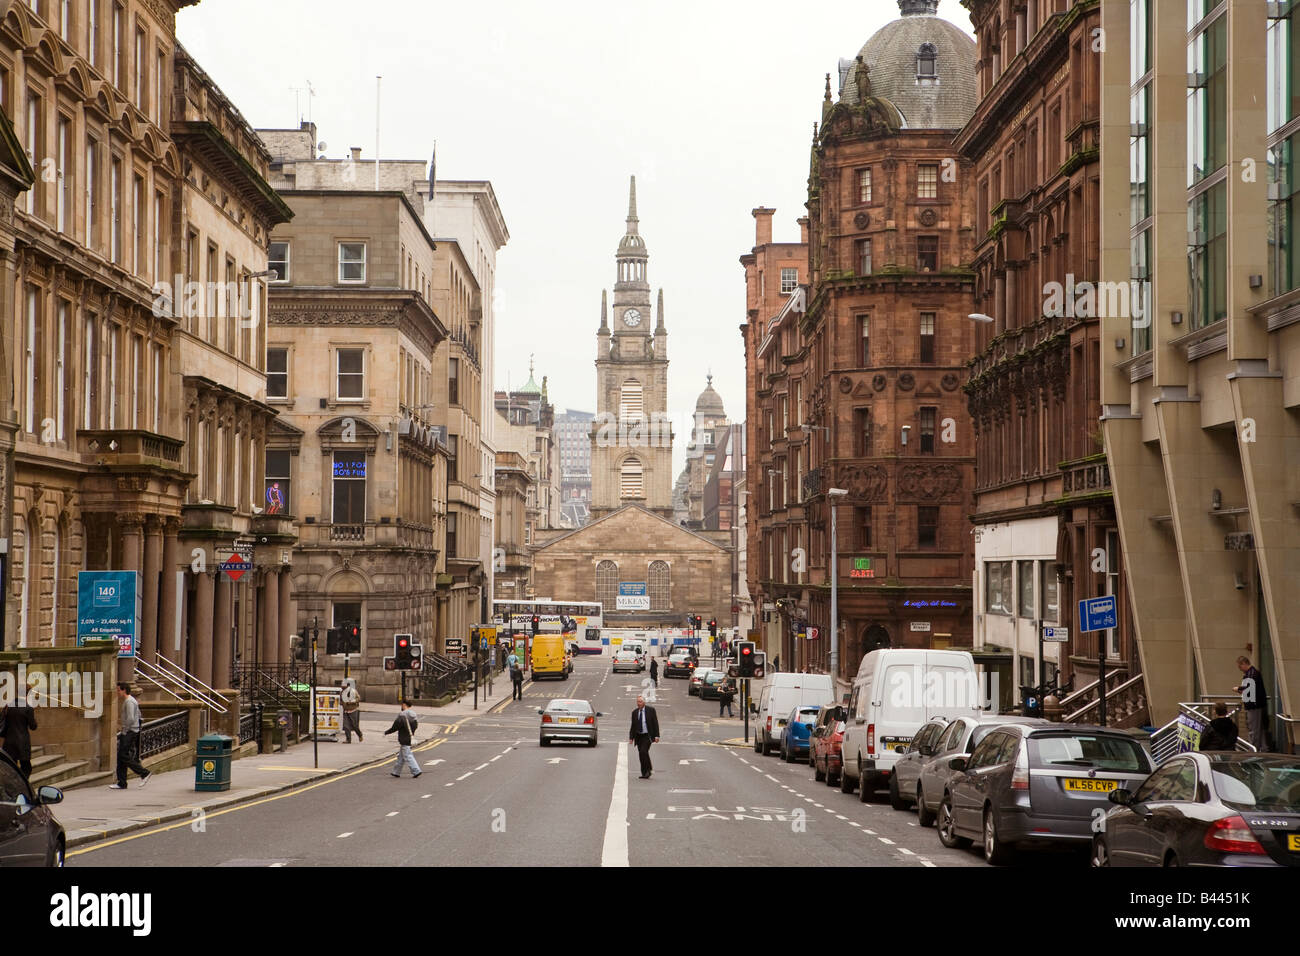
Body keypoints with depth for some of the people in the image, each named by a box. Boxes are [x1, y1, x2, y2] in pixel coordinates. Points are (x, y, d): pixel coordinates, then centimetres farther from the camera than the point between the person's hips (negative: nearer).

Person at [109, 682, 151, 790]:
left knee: (123, 756, -14)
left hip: (130, 732, -10)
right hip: (127, 732, 10)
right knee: (121, 757, 7)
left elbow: (130, 719, -24)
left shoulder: (129, 702, -14)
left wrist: (124, 731, -16)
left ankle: (144, 773, -10)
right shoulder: (127, 701, 19)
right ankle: (121, 783, 7)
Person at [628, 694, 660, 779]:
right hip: (639, 736, 5)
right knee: (641, 755, 3)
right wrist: (631, 737, 4)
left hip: (647, 736, -5)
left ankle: (649, 769, -8)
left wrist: (656, 736, -10)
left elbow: (655, 723, -3)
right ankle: (644, 774, 10)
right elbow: (633, 726, 12)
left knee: (643, 751, -21)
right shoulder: (634, 712, 8)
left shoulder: (651, 710, -2)